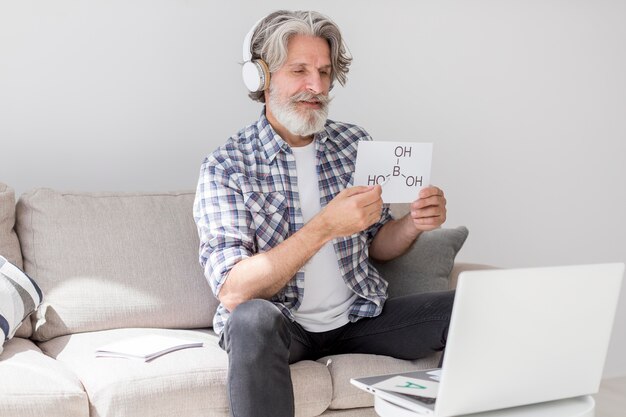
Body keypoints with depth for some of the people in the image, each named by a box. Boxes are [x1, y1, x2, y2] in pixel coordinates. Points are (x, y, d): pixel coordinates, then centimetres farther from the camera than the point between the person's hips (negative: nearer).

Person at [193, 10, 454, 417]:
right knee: (253, 318, -38)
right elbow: (232, 291, -22)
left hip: (357, 317, 5)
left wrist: (414, 224, -9)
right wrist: (325, 226, -31)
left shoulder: (356, 143, 2)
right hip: (281, 323, -4)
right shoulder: (226, 167, -12)